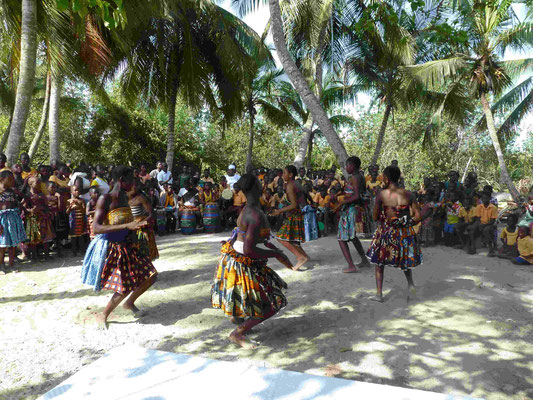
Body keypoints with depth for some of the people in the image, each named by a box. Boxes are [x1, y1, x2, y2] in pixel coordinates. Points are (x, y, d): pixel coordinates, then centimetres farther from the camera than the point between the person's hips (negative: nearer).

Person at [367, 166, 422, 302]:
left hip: (386, 233, -3)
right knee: (405, 259, 27)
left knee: (379, 262, 15)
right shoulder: (408, 194, -3)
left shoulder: (382, 194, -12)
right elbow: (417, 217, -4)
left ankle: (379, 294, 15)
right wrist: (407, 224, 11)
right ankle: (410, 284, 6)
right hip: (405, 233, 3)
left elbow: (375, 216, -6)